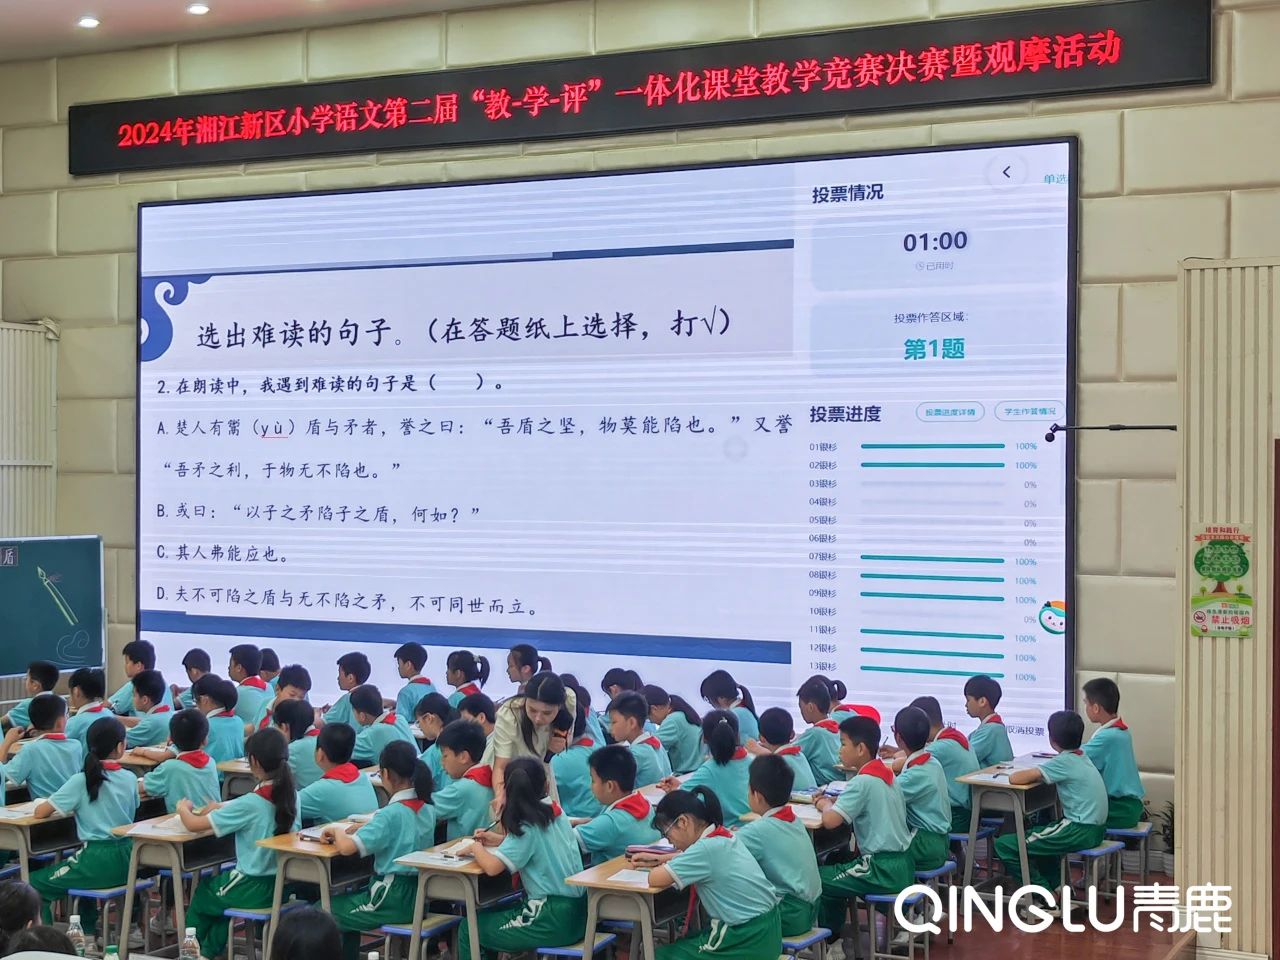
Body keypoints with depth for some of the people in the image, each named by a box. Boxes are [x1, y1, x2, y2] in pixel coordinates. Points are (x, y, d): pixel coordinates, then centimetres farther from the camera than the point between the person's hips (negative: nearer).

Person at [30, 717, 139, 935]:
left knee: (35, 883, 11)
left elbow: (40, 813, -12)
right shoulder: (130, 778, 0)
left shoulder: (82, 781, -13)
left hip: (99, 862, -6)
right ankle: (88, 932, 39)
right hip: (126, 860, 6)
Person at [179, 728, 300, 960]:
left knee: (201, 894, 25)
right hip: (283, 884, 6)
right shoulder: (291, 796, -4)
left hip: (254, 889, -6)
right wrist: (222, 808, 11)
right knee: (219, 886, 33)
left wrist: (183, 808, 1)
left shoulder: (249, 803, -23)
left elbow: (193, 824, -19)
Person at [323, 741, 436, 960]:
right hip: (419, 895, 9)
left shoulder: (391, 813, -22)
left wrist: (337, 831, -9)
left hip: (394, 899, -9)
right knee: (346, 904, 30)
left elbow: (346, 847, -30)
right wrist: (366, 827, 7)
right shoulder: (428, 809, 2)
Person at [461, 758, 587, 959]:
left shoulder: (527, 827, -15)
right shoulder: (555, 812, 6)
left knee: (468, 930, 6)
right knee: (489, 918, 27)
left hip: (554, 922, -8)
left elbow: (492, 866, -25)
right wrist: (499, 840, 16)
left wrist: (477, 848, -5)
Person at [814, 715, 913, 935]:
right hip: (902, 866, 9)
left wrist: (825, 805, -5)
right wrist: (836, 801, 7)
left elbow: (830, 820, -26)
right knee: (836, 871, 26)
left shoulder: (862, 782, -18)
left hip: (883, 871, -9)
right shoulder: (886, 775, 8)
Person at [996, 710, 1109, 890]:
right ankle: (1055, 885, 27)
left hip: (1080, 832, -9)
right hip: (1096, 829, 9)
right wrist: (1037, 775, 6)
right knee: (1035, 833, 34)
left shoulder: (1063, 762, -15)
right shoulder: (1082, 757, 9)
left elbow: (1015, 779, -20)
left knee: (1004, 845, -7)